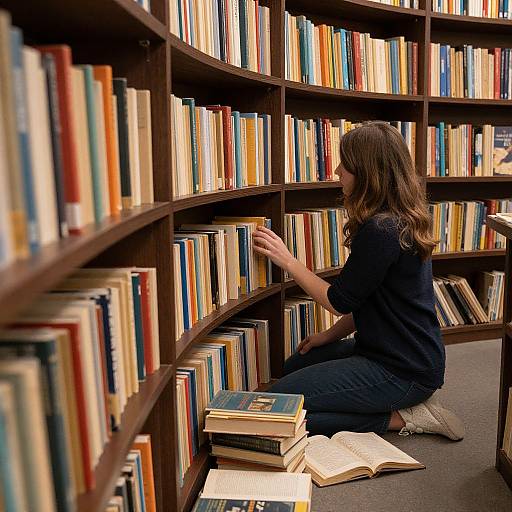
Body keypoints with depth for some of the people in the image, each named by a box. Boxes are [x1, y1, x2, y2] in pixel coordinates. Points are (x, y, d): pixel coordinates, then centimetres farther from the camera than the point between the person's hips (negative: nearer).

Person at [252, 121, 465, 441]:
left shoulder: (381, 231, -25)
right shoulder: (403, 220, 6)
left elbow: (340, 302, -16)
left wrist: (287, 261, -9)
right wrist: (332, 335, 10)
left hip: (402, 370, -10)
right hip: (411, 353, 10)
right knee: (295, 366, 24)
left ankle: (400, 418, -2)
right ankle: (409, 401, 13)